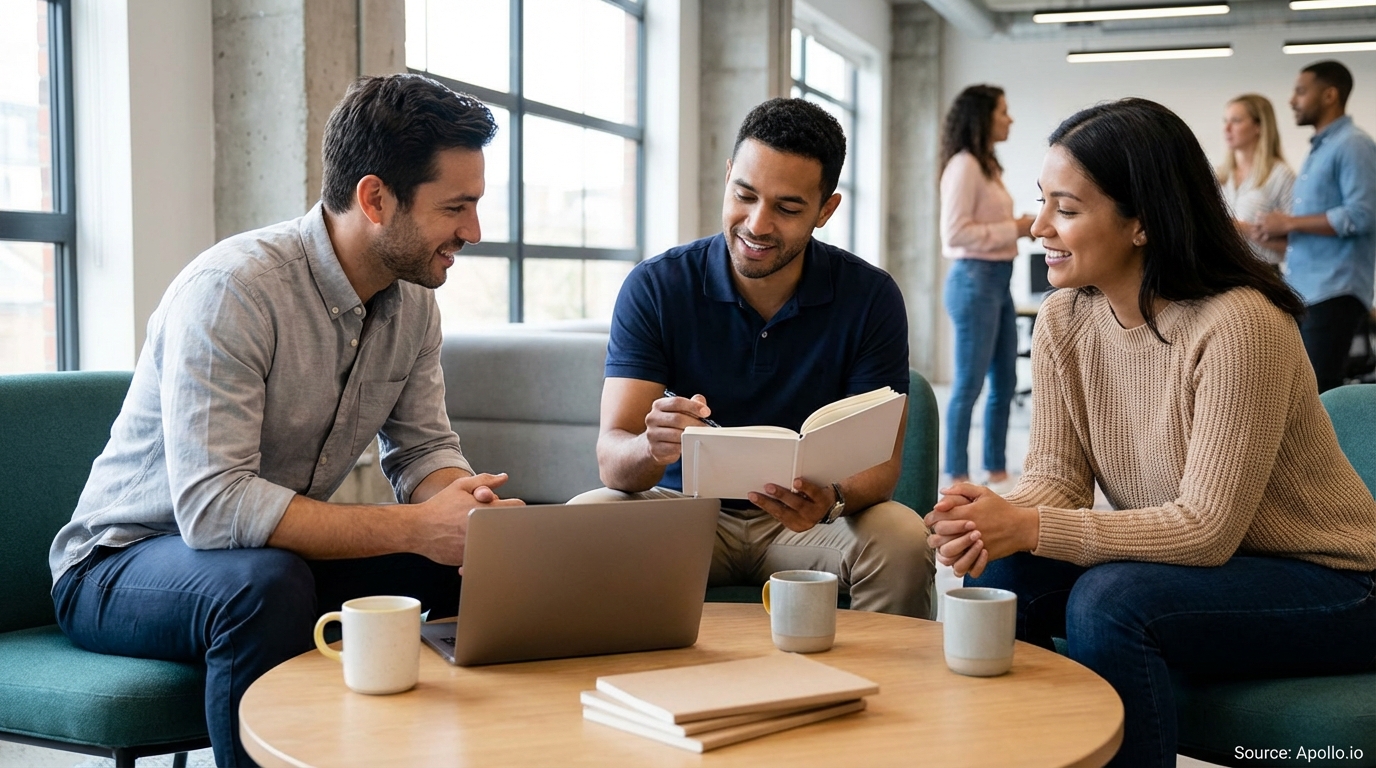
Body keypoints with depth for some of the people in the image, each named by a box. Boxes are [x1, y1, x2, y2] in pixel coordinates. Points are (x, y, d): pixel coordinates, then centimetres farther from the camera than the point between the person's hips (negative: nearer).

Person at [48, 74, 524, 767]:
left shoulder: (412, 297, -3)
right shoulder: (232, 289, -27)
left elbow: (425, 448, 2)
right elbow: (212, 505, -34)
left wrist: (466, 502, -23)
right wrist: (414, 529, -37)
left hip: (285, 550, 7)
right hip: (120, 564, -6)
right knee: (267, 583, -39)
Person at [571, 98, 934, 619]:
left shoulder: (871, 298, -8)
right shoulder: (654, 287, -9)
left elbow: (881, 460, -11)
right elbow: (611, 456, -15)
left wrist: (833, 499, -35)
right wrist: (653, 448, -40)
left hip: (809, 519, 0)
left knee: (901, 539, -30)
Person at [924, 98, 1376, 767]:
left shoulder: (1240, 324, -26)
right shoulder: (1064, 320, -5)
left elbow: (1207, 528, -26)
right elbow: (1056, 475, -5)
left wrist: (1030, 527, -32)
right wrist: (996, 519, -28)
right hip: (1186, 560, 6)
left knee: (1110, 602, -30)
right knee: (1003, 573, -15)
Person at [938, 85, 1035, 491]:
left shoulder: (988, 166, 16)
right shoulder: (964, 165, -13)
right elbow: (956, 232, -20)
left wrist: (1021, 228, 5)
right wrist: (1014, 229, -16)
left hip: (999, 280, 10)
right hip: (974, 279, -10)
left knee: (1005, 382, 13)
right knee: (969, 384, -4)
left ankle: (997, 472, 22)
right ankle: (958, 478, 5)